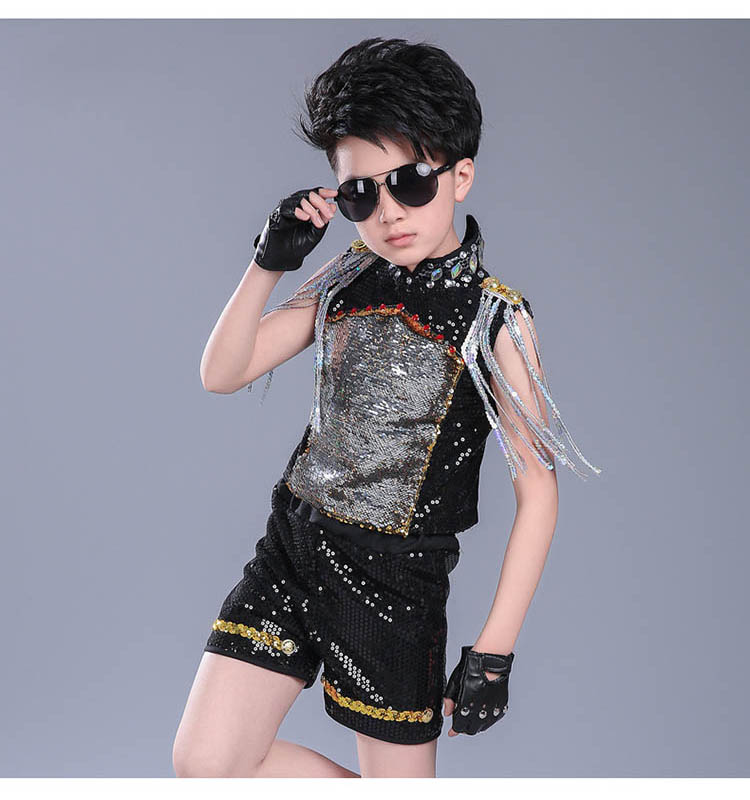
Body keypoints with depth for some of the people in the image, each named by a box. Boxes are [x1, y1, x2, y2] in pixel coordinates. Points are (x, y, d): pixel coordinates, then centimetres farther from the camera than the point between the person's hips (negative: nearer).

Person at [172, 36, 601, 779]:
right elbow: (221, 374, 4)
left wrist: (493, 650, -11)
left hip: (395, 580, -4)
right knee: (204, 762, 3)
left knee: (398, 777, 8)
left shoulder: (496, 319, -11)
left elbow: (538, 490, -9)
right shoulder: (348, 279, 3)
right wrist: (268, 264, -11)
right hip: (291, 546, 5)